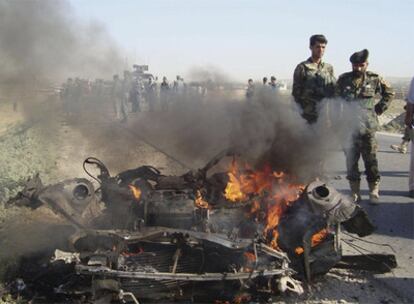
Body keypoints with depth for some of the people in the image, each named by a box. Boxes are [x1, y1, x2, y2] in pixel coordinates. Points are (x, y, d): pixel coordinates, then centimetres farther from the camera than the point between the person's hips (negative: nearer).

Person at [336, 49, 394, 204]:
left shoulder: (375, 79, 3)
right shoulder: (343, 80, 5)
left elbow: (389, 94, 16)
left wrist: (379, 109, 6)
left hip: (367, 127, -1)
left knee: (370, 159, 0)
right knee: (351, 160, 5)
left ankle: (374, 191, 9)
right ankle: (355, 193, 14)